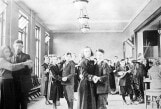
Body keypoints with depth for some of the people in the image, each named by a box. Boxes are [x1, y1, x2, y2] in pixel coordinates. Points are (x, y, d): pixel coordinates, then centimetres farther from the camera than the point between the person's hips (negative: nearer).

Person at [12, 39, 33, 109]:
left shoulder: (26, 56, 0)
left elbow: (29, 72, -7)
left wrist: (29, 67, -26)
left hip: (24, 84, -2)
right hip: (14, 84, 2)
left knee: (24, 102, 4)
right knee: (16, 102, 5)